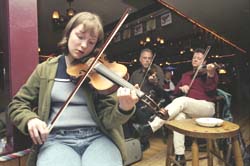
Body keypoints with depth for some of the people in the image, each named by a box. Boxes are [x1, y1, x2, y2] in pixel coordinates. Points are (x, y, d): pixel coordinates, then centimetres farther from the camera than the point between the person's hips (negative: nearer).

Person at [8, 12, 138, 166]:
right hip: (57, 139, 1)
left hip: (97, 137, 0)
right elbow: (17, 104, 16)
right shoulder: (46, 69, 8)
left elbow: (107, 119, -5)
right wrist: (30, 119, -5)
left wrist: (124, 109, -27)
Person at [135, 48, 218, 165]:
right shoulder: (186, 75, 22)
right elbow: (175, 91, 19)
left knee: (181, 100, -34)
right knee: (179, 115, -33)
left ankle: (151, 127, -45)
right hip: (188, 108, 4)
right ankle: (179, 156, -31)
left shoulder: (208, 74, 8)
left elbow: (210, 89, -13)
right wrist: (181, 88, -3)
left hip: (207, 107, -4)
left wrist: (210, 74, -30)